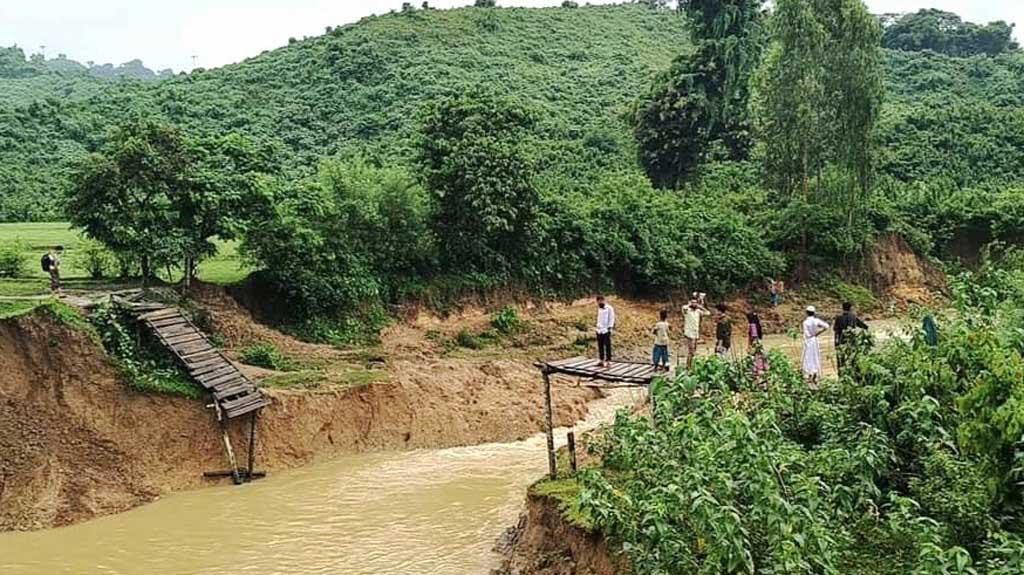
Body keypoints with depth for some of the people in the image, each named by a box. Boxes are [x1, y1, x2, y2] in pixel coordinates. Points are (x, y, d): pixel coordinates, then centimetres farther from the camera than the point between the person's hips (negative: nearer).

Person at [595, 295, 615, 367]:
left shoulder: (609, 308, -5)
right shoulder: (599, 309, 17)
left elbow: (611, 318, -8)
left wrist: (609, 327, -15)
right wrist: (598, 326, 15)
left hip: (606, 331, -7)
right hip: (599, 330, 7)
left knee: (607, 346, -5)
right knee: (600, 346, 7)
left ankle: (608, 361, -3)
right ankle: (602, 361, 13)